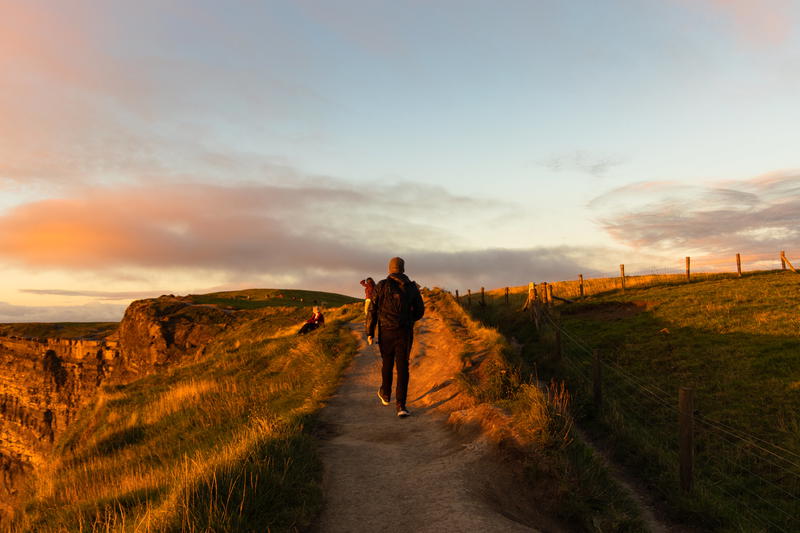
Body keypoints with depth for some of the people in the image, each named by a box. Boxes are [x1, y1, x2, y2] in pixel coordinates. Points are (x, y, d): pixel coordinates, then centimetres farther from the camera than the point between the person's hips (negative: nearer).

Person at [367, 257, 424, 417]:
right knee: (402, 368, 0)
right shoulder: (412, 287, 4)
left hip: (386, 332, 0)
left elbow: (373, 310, -6)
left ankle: (385, 394, 39)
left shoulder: (382, 286, -3)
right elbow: (420, 311, 12)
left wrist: (369, 332, 0)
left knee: (387, 363, 19)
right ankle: (401, 406, -10)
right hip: (405, 333, 1)